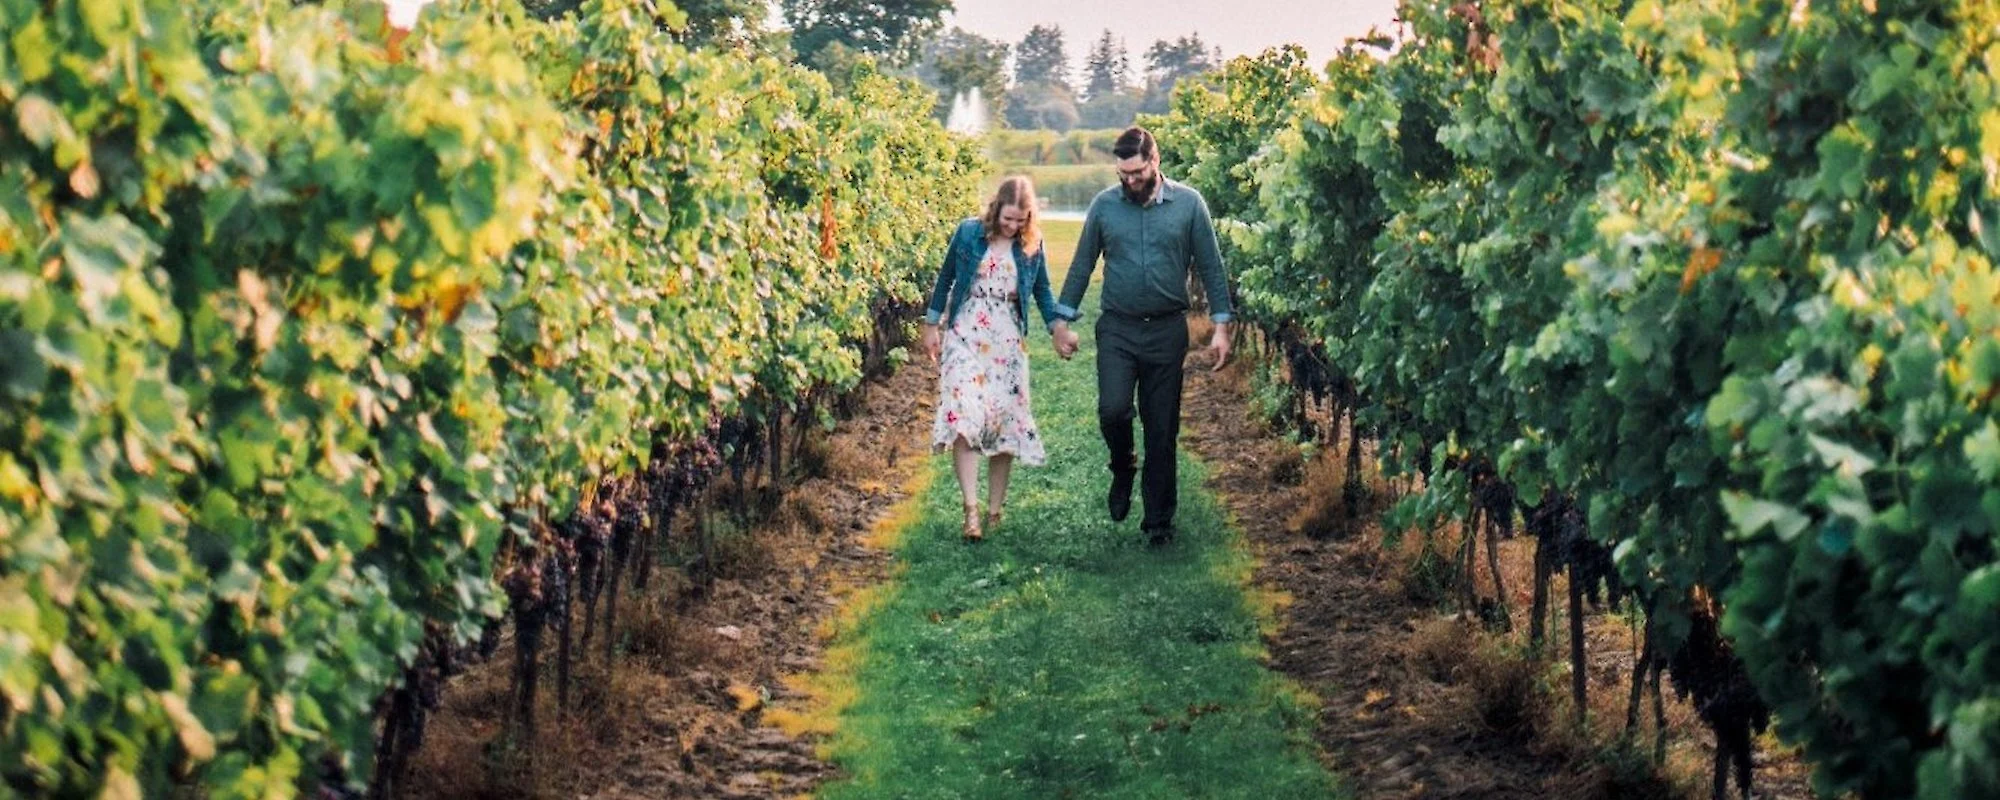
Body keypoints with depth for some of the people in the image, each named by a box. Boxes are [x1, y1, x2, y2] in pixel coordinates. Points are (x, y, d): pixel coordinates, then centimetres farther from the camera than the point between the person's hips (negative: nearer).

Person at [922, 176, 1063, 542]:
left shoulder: (1032, 244, 1)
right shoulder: (968, 233, -3)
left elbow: (1042, 290, 13)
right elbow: (945, 279, 7)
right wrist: (931, 326, 8)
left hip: (1008, 343, 2)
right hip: (966, 336, -2)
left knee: (1005, 420, 1)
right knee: (964, 415, -17)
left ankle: (994, 510, 12)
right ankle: (971, 507, -19)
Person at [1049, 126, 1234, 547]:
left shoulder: (1188, 203, -1)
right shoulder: (1104, 205, 2)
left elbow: (1210, 267, 3)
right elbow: (1082, 266, 10)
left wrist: (1221, 326, -1)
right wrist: (1063, 321, 8)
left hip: (1167, 330, 0)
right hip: (1117, 328, 0)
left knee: (1163, 429, 4)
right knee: (1112, 410, -18)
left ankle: (1159, 520, 14)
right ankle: (1123, 469, 14)